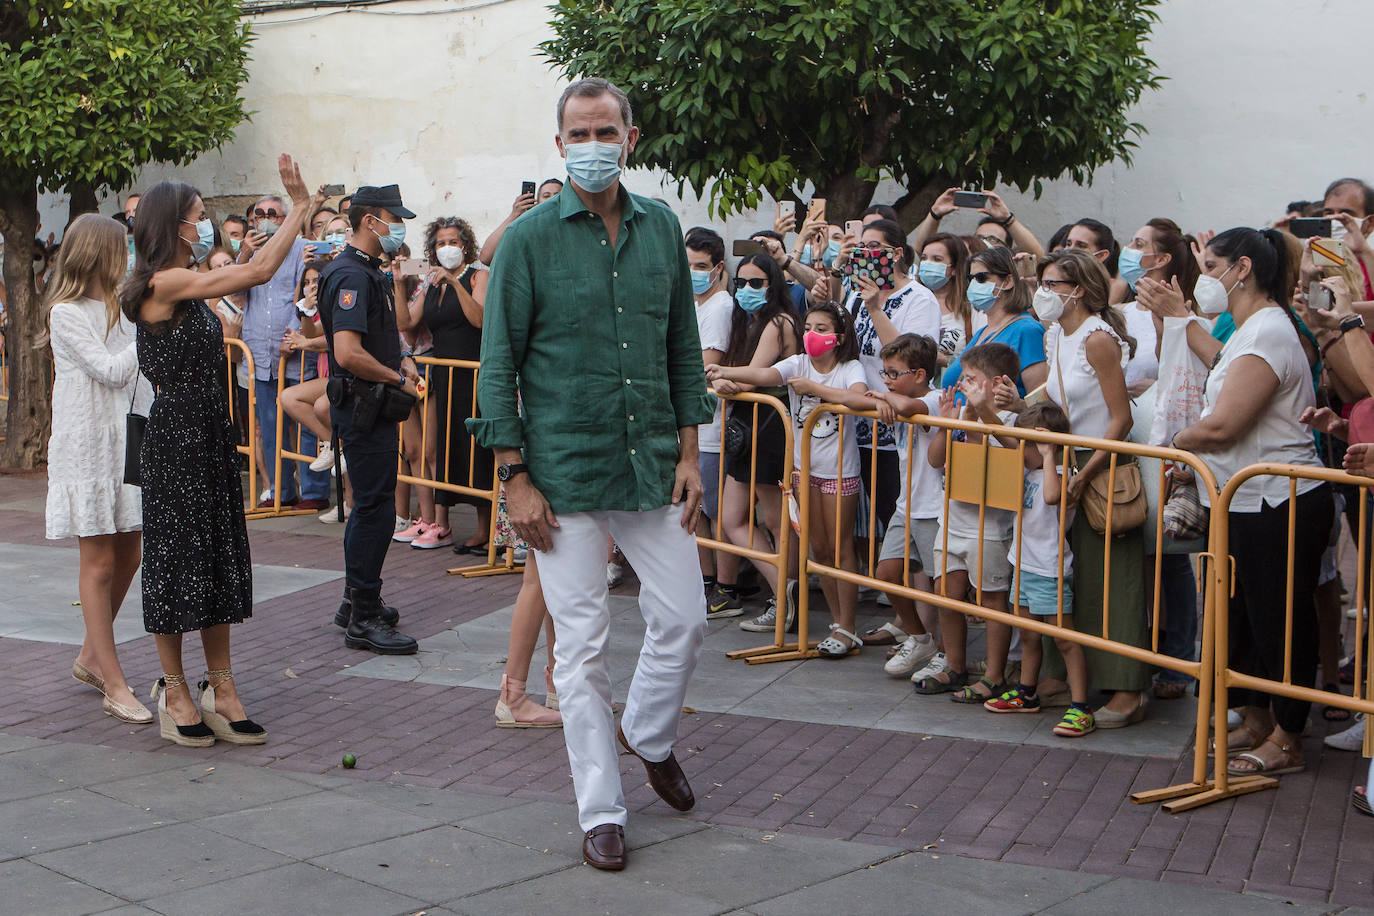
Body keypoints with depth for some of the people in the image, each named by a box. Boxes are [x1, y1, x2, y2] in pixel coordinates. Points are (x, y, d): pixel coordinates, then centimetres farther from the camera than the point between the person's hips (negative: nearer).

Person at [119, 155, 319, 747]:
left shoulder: (187, 288, 11)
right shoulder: (163, 284, -16)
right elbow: (259, 271, -18)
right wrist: (301, 205, -12)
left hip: (210, 433, 9)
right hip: (175, 436, -9)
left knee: (218, 557, 10)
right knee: (177, 555, 1)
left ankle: (220, 688, 16)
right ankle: (175, 692, 12)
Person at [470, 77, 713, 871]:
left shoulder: (661, 228, 6)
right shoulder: (530, 238, -6)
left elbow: (684, 349, 12)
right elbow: (498, 365, -4)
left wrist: (688, 453, 6)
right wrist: (516, 478, -9)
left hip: (651, 463, 4)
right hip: (566, 470, -4)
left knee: (684, 616, 8)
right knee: (582, 643, 2)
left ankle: (650, 735, 38)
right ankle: (602, 812, 13)